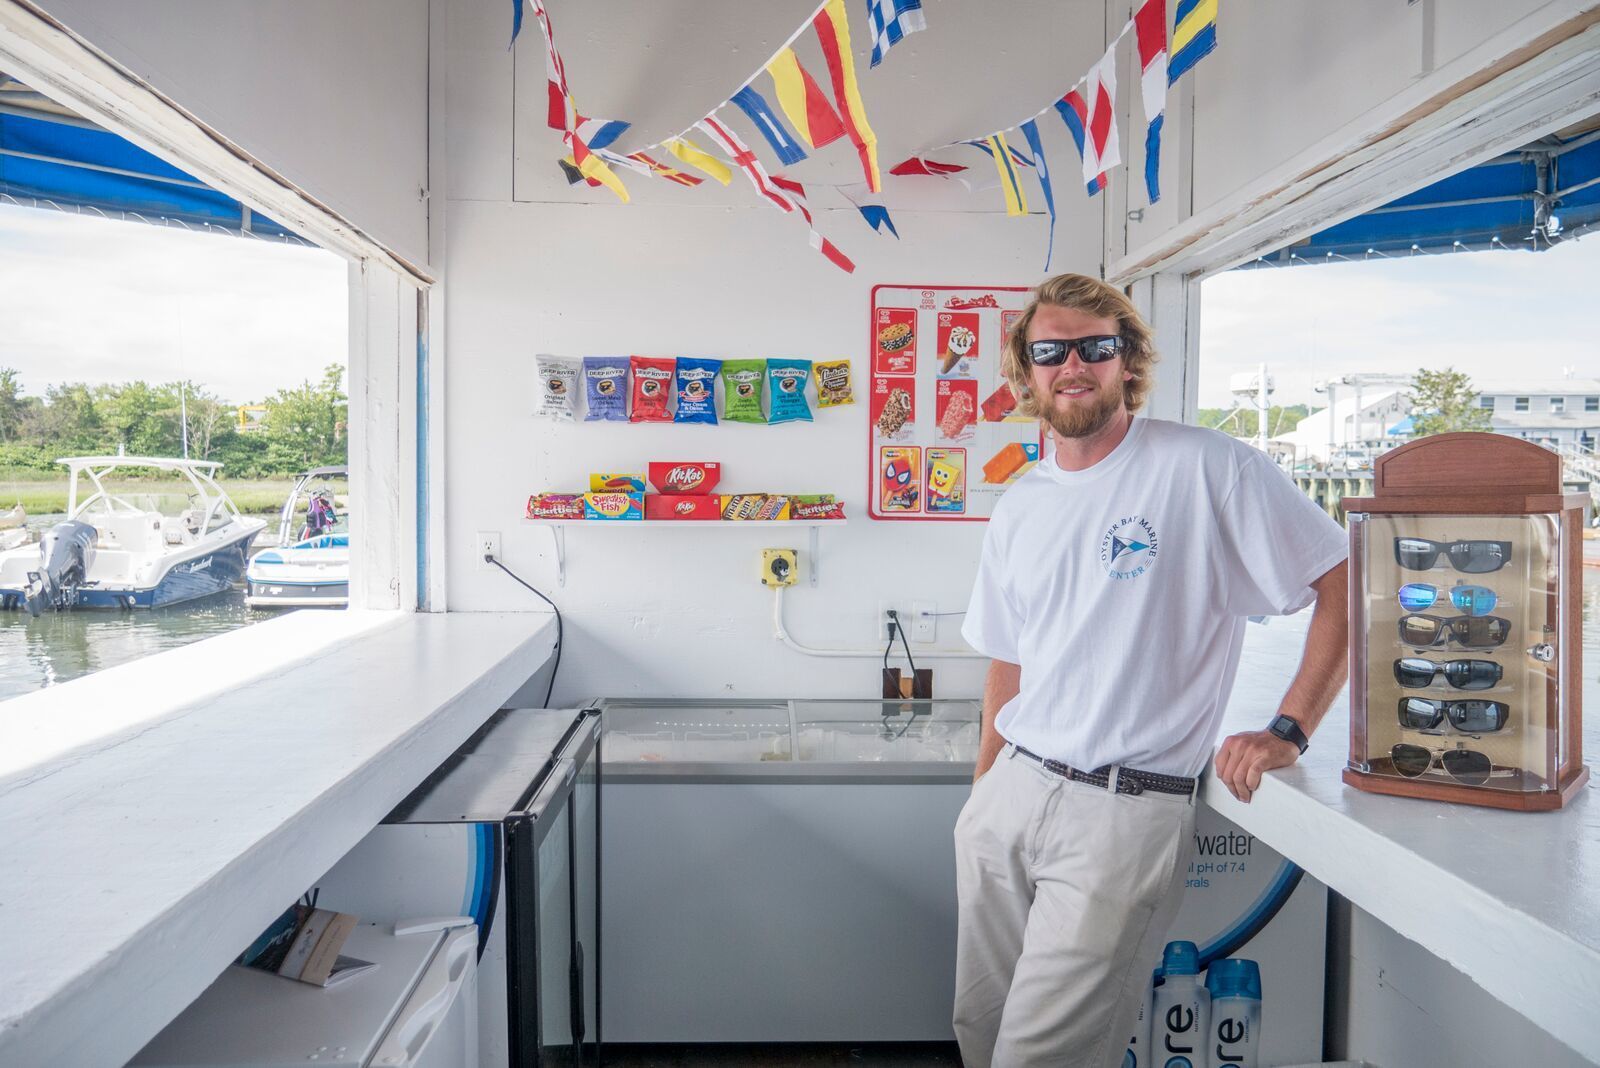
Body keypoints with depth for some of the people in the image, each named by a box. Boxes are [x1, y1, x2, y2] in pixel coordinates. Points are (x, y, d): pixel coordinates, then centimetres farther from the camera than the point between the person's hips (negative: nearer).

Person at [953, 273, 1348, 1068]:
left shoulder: (1205, 468, -9)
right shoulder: (1019, 509, 11)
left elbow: (1347, 582, -8)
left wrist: (1288, 731, -14)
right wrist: (984, 789, 16)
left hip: (1125, 810, -6)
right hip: (1010, 791, 6)